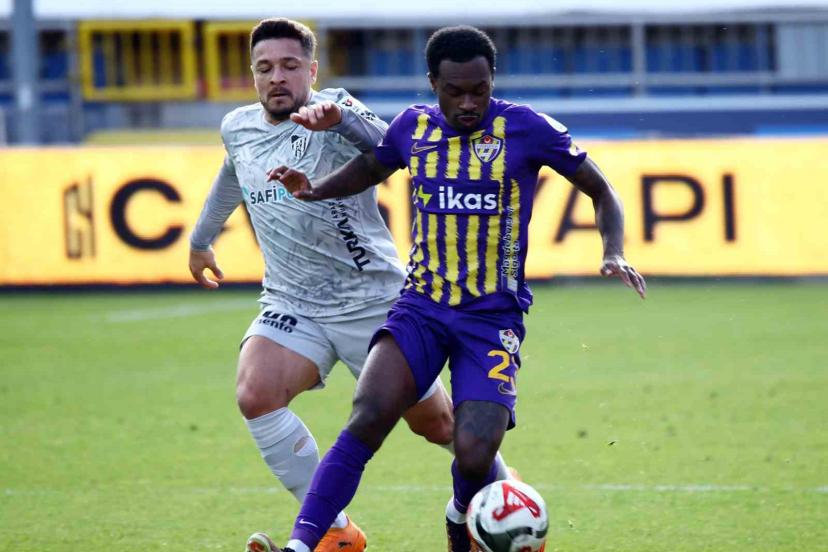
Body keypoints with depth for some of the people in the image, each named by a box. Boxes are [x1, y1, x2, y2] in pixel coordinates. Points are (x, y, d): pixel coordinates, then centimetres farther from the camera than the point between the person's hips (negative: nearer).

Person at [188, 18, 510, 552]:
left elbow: (388, 146, -38)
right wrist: (202, 239, 43)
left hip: (373, 301, -4)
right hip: (291, 305, 4)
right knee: (255, 394, -23)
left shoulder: (334, 111, -14)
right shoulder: (238, 128, 5)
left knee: (436, 423, 6)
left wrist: (338, 117, -59)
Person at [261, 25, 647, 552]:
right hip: (421, 307, 2)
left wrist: (614, 254, -13)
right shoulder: (413, 128, 6)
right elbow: (367, 169, 27)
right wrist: (312, 189, 8)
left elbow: (602, 192, 4)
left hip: (494, 316, -2)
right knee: (367, 418, -22)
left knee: (474, 457, -15)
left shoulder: (526, 128, -5)